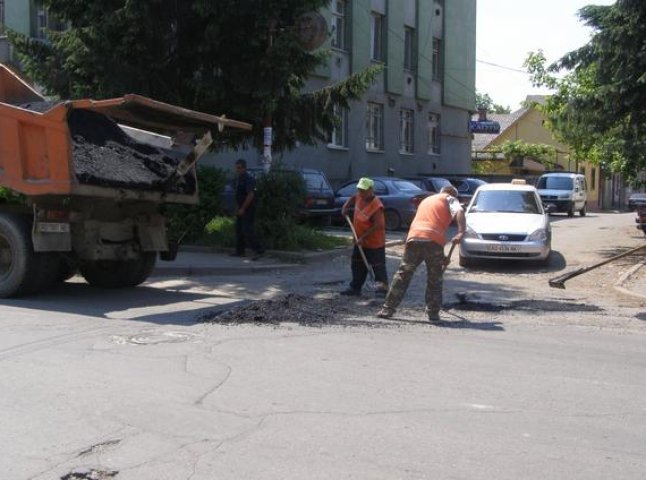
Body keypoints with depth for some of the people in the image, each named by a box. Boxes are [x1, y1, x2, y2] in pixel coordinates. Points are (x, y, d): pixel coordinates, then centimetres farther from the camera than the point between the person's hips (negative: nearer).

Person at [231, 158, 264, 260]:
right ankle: (240, 251, 19)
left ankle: (258, 251, -15)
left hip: (248, 209, -9)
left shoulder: (249, 179, -16)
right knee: (239, 229, 12)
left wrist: (242, 209, -21)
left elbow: (251, 195, -22)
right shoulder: (238, 179, 13)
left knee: (247, 230, -15)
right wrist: (237, 207, 15)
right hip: (241, 209, 10)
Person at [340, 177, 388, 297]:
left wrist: (363, 237, -27)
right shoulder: (359, 197, -1)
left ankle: (382, 288, -4)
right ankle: (355, 288, 24)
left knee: (378, 266, -5)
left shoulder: (376, 206, -25)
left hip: (375, 243, -9)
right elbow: (353, 198, 24)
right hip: (360, 241, 9)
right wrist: (346, 206, 5)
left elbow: (377, 226, -27)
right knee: (357, 265, 15)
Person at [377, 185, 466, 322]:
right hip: (433, 240, -4)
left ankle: (387, 309, 5)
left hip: (413, 237, 4)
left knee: (403, 275, 6)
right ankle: (433, 313, 12)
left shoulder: (426, 200, 36)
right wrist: (461, 232, -17)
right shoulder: (449, 199, 20)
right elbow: (459, 212, -3)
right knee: (434, 278, 10)